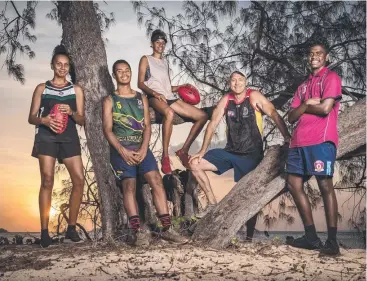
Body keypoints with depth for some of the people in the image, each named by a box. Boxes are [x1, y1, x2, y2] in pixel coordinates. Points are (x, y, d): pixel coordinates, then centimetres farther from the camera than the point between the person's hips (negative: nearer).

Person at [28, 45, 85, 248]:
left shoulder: (76, 90, 14)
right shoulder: (42, 88, 11)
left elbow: (81, 120, 9)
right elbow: (31, 118, 7)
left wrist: (71, 112, -12)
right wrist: (44, 120, -15)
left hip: (69, 137, 2)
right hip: (47, 137, -2)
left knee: (79, 179, -8)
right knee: (47, 180, -10)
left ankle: (71, 229, 3)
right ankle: (44, 231, -7)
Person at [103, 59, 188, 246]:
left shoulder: (141, 98, 15)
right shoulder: (110, 100, 7)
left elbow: (147, 126, 7)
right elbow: (107, 130, -2)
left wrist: (144, 149, -9)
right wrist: (123, 151, -15)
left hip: (141, 148, 3)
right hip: (120, 149, -2)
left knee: (156, 181, -13)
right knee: (129, 185, -16)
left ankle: (166, 229, -14)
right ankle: (138, 231, -20)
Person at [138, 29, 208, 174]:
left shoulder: (165, 62, 29)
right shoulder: (146, 59, 11)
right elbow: (140, 83, -1)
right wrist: (155, 93, -19)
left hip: (170, 97, 7)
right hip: (155, 98, -7)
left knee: (202, 116, -6)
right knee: (169, 113, -43)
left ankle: (184, 150, -3)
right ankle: (165, 156, -36)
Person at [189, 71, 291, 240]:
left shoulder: (254, 96, -9)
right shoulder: (226, 100, 3)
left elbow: (274, 114, -18)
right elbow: (213, 124, 4)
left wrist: (287, 137, -33)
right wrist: (202, 151, -1)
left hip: (252, 155, -5)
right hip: (230, 152, 5)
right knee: (195, 164, -4)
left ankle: (249, 237, 9)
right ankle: (212, 203, 3)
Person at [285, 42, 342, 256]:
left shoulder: (331, 78, 3)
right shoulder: (304, 85, 24)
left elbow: (325, 108, -12)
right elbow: (292, 117, 14)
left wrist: (303, 106, 4)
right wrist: (307, 104, -3)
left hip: (321, 140, -8)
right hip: (299, 141, 8)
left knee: (325, 185, -10)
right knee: (294, 184, 5)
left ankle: (332, 241, -7)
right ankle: (311, 237, 12)